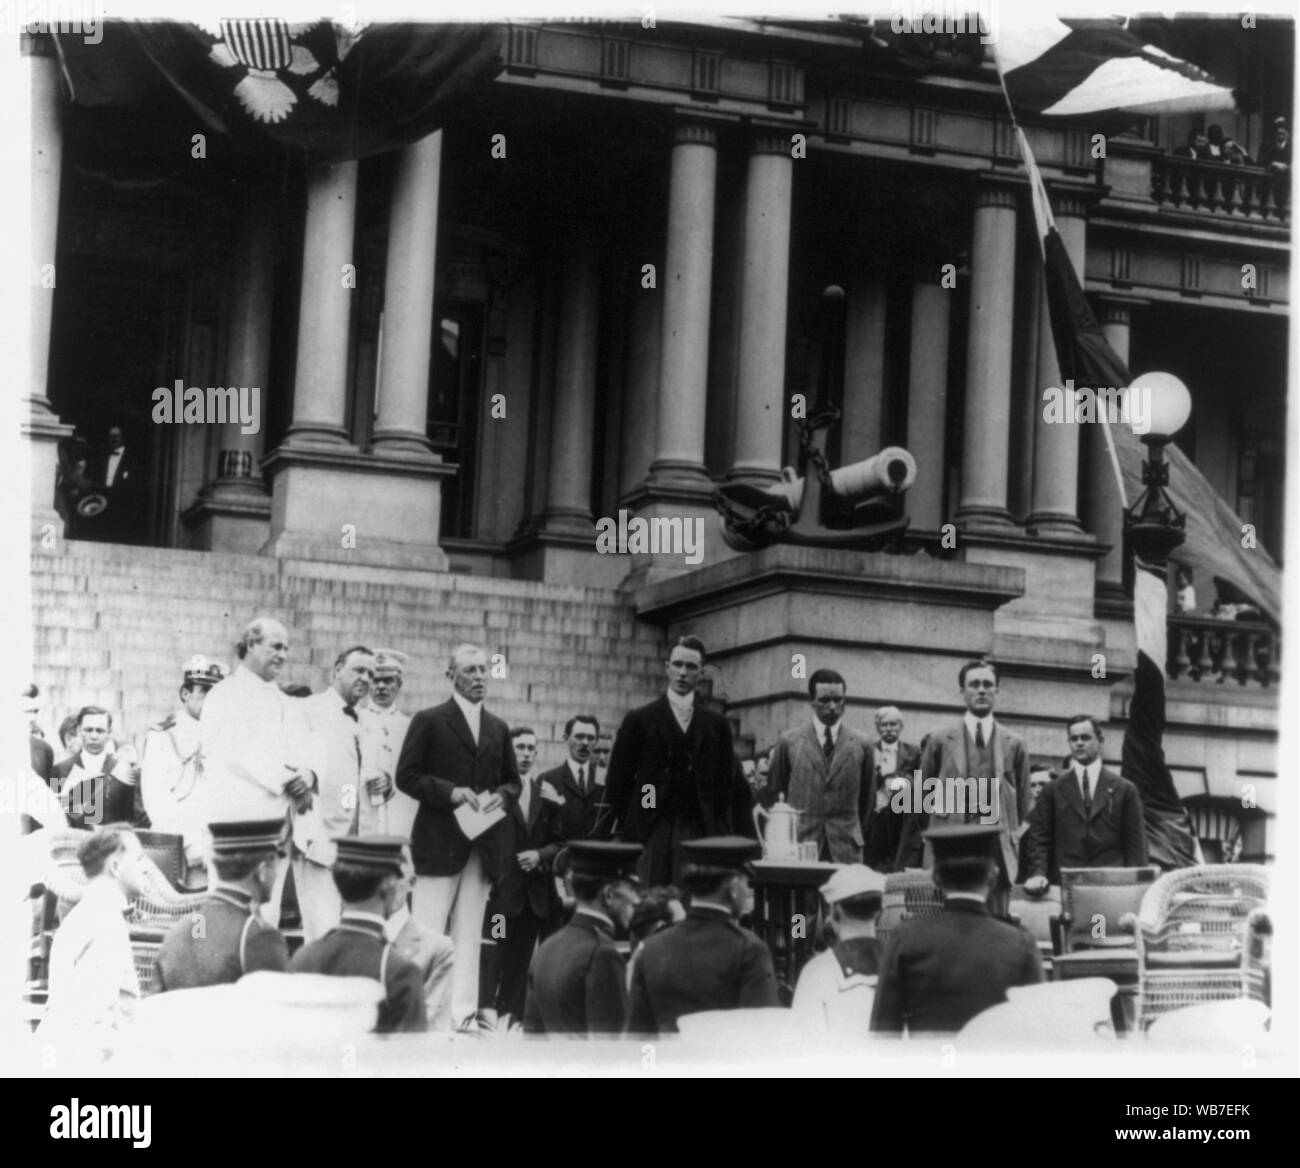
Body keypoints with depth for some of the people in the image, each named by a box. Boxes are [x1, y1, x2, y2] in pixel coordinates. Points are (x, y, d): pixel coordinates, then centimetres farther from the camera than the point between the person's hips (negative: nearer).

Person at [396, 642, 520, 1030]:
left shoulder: (498, 729, 15)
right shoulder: (429, 721, 0)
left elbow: (512, 779, 21)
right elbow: (406, 776, -4)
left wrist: (503, 795, -2)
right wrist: (451, 792, -16)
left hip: (484, 844, 5)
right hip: (439, 841, -5)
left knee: (469, 933, 6)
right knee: (427, 932, -5)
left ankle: (463, 1013, 8)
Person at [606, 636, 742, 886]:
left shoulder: (716, 724, 11)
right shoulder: (639, 720, 6)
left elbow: (726, 781, 14)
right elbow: (618, 779, 7)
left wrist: (716, 826, 4)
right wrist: (630, 826, 1)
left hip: (701, 834, 1)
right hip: (651, 834, -1)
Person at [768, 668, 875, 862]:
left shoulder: (861, 744, 5)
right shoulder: (789, 741, 4)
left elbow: (865, 796, 14)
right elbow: (777, 790, 13)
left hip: (846, 847, 0)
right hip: (799, 842, 0)